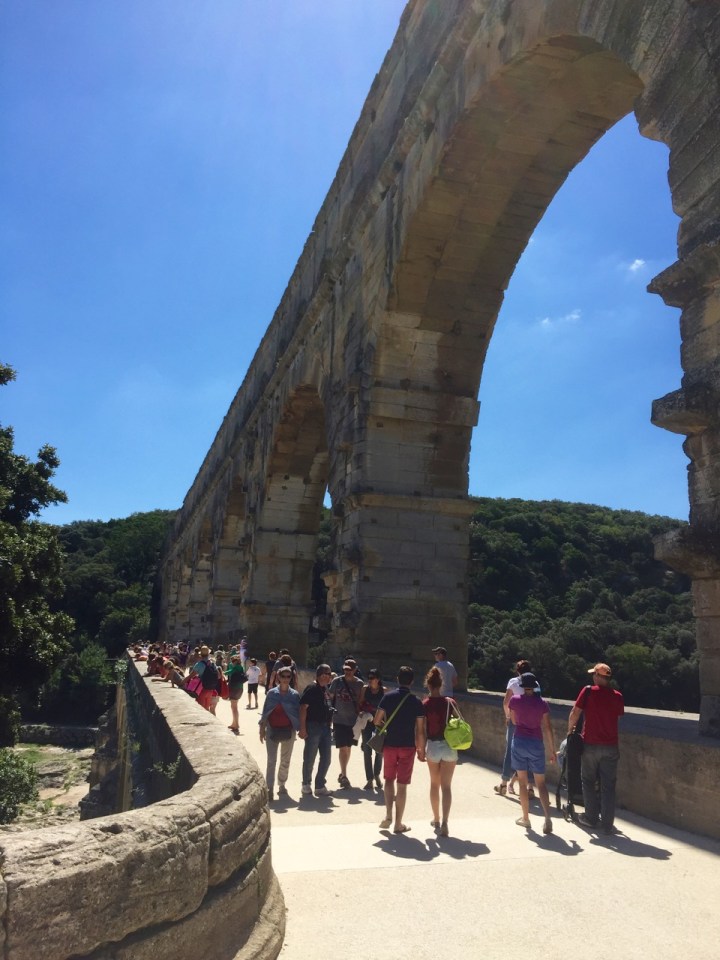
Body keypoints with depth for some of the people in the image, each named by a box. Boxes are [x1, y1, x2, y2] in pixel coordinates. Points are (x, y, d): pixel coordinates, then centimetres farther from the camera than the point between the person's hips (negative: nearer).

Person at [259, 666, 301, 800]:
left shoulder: (295, 695, -1)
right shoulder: (271, 693, -2)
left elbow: (298, 713, 1)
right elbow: (265, 713, 2)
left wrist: (300, 729, -5)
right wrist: (262, 729, 0)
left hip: (288, 730, 1)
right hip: (272, 730, -1)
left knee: (285, 761, 13)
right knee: (271, 760, -4)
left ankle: (282, 785, 29)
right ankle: (269, 789, -3)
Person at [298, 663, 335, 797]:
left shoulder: (325, 688, 12)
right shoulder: (312, 688, -13)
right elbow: (303, 707, -17)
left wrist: (329, 725, 17)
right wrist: (302, 728, -21)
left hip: (325, 727, 8)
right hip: (313, 727, -8)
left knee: (326, 758, 10)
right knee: (310, 758, 5)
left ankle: (320, 786, 21)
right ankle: (306, 784, 22)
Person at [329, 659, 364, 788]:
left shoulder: (359, 684, -1)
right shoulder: (337, 681, -4)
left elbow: (360, 701, 5)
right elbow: (330, 698, 3)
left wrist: (360, 714, -3)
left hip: (353, 720, 2)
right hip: (339, 719, -2)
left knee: (348, 747, 13)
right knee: (342, 747, -8)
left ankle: (343, 774, 30)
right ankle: (344, 775, -1)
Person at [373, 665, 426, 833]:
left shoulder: (388, 697, -4)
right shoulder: (416, 702, -6)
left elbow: (377, 721, -2)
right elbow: (420, 730, -6)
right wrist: (421, 750, 5)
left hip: (389, 744, 1)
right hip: (408, 746, -1)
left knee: (389, 780, 18)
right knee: (402, 785, 6)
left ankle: (388, 815, 5)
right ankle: (398, 824, 11)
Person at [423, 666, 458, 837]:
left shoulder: (424, 705, -8)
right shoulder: (451, 703, -6)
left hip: (432, 746, 0)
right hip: (449, 746, 0)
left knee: (434, 784, 19)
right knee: (446, 786, 3)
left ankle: (436, 820, 30)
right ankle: (444, 824, -7)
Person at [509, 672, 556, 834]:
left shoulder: (515, 700, -5)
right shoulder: (542, 703, -5)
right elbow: (547, 728, -4)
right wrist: (552, 750, 2)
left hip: (519, 742, 0)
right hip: (536, 744, 0)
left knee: (522, 782, 11)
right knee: (541, 783, 8)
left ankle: (525, 818, 17)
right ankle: (547, 817, -9)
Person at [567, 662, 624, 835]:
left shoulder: (588, 691, -9)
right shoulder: (618, 696, 0)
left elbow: (575, 713, -7)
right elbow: (618, 717, 9)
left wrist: (570, 729, 10)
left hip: (590, 744, -2)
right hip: (610, 746, 2)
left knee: (589, 782, 15)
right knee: (608, 785, 8)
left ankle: (591, 817, 23)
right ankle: (607, 824, 10)